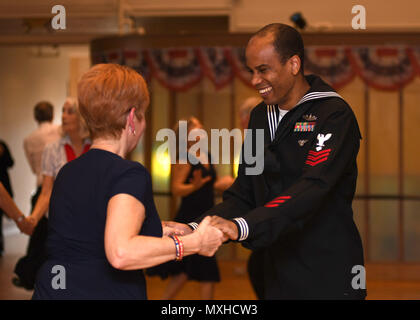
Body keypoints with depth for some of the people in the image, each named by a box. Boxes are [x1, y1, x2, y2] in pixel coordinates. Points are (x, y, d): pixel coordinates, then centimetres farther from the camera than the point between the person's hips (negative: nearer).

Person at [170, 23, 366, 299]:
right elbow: (243, 193, 7)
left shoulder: (334, 115, -13)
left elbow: (312, 189, -27)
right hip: (278, 276, 6)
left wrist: (242, 226, -38)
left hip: (328, 278, -6)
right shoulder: (260, 116, 10)